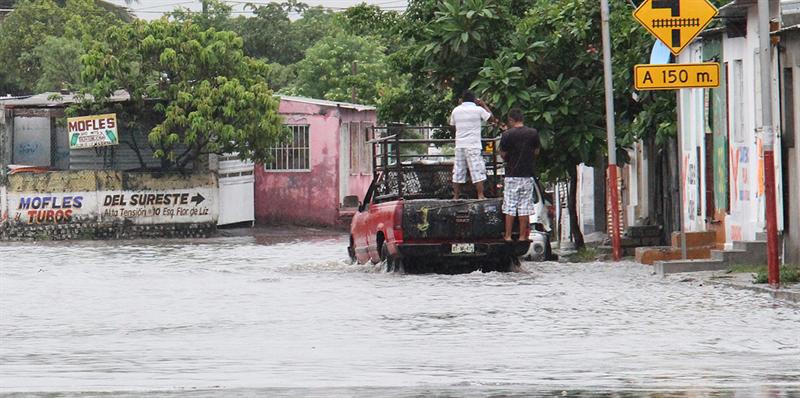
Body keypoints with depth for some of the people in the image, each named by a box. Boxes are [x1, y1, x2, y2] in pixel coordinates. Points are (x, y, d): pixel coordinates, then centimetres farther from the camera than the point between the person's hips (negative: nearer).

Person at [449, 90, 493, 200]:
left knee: (458, 171, 9)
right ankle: (480, 195, -10)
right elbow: (490, 117, 6)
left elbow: (452, 124, 19)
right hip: (473, 145, -4)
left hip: (459, 145, 4)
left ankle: (456, 196, 11)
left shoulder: (456, 110, 6)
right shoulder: (478, 110, -5)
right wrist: (483, 105, 17)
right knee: (478, 171, -3)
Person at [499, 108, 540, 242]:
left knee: (509, 207, 2)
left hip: (511, 175, -2)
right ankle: (523, 236, 5)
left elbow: (503, 155, -2)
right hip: (527, 175, 2)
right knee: (524, 208, 5)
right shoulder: (533, 133, 0)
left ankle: (508, 236, 1)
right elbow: (536, 152, 9)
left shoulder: (507, 135, -9)